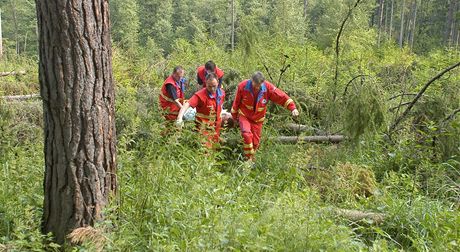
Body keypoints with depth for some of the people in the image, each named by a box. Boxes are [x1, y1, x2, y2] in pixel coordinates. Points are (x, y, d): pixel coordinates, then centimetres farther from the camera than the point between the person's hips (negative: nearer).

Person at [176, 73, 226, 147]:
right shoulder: (200, 95, -25)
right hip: (204, 129, -6)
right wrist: (179, 118, -53)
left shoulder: (221, 93, -5)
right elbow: (187, 105, -38)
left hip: (216, 127, 6)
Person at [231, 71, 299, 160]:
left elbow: (282, 97, -16)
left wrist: (293, 108, -28)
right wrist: (234, 116, 7)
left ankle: (251, 158, 31)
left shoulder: (268, 88, -19)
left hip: (258, 119, 2)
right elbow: (236, 102, -5)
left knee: (255, 141, 7)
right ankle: (249, 158, -11)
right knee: (247, 135, -25)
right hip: (244, 116, -2)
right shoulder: (243, 86, -19)